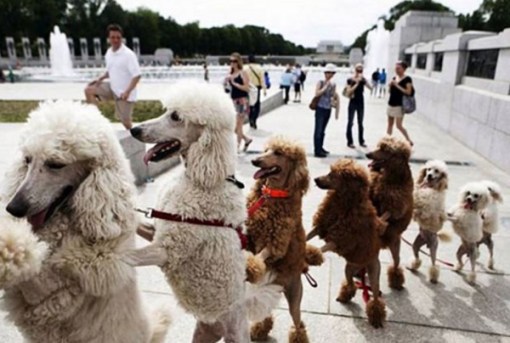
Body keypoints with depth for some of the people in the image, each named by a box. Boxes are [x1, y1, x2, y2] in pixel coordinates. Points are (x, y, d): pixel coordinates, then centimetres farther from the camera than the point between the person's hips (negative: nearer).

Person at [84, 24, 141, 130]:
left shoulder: (128, 54, -19)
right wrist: (100, 78, 1)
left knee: (125, 120, -1)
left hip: (124, 92, -7)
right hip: (112, 87, 7)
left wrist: (127, 92, -32)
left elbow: (137, 75, -23)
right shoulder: (109, 52, 4)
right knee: (89, 90, -4)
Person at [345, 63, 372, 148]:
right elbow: (350, 91, -16)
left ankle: (361, 141, 20)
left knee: (360, 123, 11)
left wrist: (364, 79, -15)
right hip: (353, 103, -4)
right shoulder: (350, 80, -7)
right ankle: (350, 142, 8)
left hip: (361, 103, 4)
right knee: (350, 122, 0)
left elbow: (371, 88, -5)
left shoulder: (363, 79, 3)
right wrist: (357, 83, -21)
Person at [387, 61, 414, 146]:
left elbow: (408, 92, -19)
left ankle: (409, 141, 9)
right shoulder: (394, 78, 10)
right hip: (391, 104, 7)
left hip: (399, 105, -7)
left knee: (399, 126, -7)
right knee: (390, 124, 12)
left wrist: (397, 85, -19)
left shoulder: (407, 79, -10)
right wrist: (390, 85, -4)